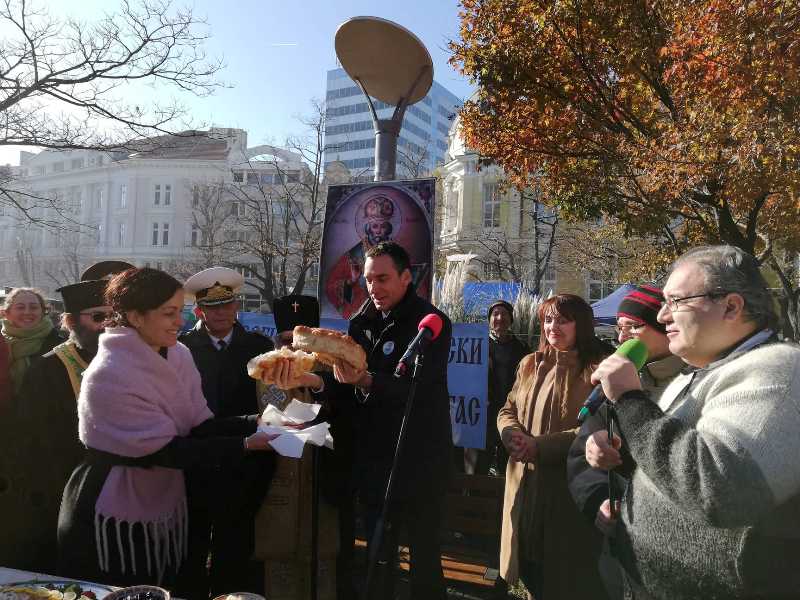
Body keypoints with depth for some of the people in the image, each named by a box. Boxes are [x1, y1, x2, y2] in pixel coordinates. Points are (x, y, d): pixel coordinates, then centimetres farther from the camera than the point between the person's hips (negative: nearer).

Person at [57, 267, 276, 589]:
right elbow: (164, 450, -25)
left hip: (164, 506, 7)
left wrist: (256, 422, -20)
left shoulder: (178, 356, -3)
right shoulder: (109, 375, -24)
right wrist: (245, 445, -28)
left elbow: (199, 427, -5)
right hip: (115, 518, -6)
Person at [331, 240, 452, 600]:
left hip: (419, 459, -5)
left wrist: (365, 380, -37)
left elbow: (416, 389, -23)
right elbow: (353, 379, 12)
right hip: (376, 456, 6)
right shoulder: (366, 320, 7)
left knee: (424, 552, 6)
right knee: (377, 549, 16)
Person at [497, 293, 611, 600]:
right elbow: (507, 410, 13)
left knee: (564, 575, 8)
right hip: (525, 482, 6)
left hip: (568, 486, -5)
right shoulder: (531, 364, 11)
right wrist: (514, 436, -10)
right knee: (531, 575, 18)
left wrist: (540, 445, -20)